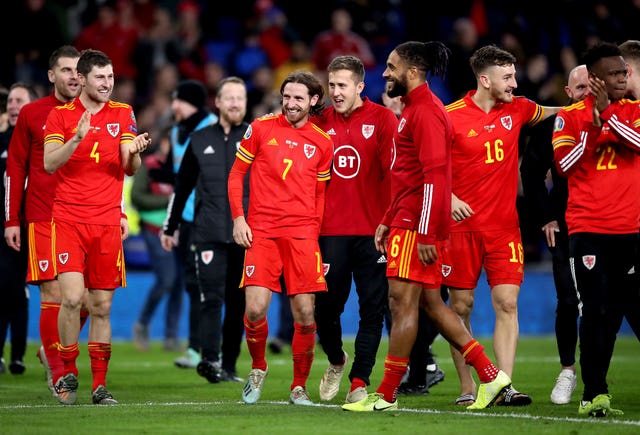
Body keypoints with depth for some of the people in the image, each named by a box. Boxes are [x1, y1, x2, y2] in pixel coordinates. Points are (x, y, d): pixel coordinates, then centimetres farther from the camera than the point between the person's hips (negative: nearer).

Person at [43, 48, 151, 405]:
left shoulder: (123, 114, 7)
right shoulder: (60, 115, 3)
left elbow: (130, 169, 3)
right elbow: (49, 164, -7)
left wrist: (134, 152, -20)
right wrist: (77, 137, -22)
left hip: (107, 221, 2)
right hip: (69, 218, -2)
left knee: (102, 306, 3)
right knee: (72, 297, -15)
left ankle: (100, 384, 10)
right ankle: (68, 375, 2)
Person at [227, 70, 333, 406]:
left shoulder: (322, 142, 9)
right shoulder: (260, 129, 5)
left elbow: (320, 193, 15)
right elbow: (236, 174, 10)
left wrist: (316, 233, 5)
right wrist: (238, 218, 0)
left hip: (303, 233, 1)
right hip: (261, 231, -1)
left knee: (305, 315, -3)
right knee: (255, 309, -12)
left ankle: (299, 387, 12)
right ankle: (258, 368, 15)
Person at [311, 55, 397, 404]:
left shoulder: (382, 119, -2)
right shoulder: (321, 122, 8)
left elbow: (395, 171, -6)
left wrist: (390, 221, -13)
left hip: (372, 229, -2)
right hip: (331, 229, 3)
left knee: (372, 309, -1)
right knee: (325, 306, 4)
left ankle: (359, 382, 5)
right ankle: (336, 361, 31)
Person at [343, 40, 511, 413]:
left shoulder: (426, 112, -14)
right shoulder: (415, 109, 19)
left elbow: (434, 175, -21)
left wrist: (425, 233, -24)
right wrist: (388, 221, 25)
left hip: (417, 227, -11)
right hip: (407, 222, 11)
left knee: (402, 302, -7)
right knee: (430, 302, 11)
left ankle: (386, 396, -5)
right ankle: (491, 375, 12)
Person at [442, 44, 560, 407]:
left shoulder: (517, 109, 7)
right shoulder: (451, 117, -7)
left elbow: (548, 113, 30)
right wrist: (449, 198, -16)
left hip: (504, 224, 3)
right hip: (462, 224, -3)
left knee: (507, 303, -7)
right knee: (461, 306, 1)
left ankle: (505, 386, -9)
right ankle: (468, 388, 8)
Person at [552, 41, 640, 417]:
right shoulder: (571, 116, 3)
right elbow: (564, 164, -7)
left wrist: (608, 115, -17)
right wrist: (593, 126, -14)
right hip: (588, 229, -2)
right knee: (595, 311, -8)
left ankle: (595, 389, 17)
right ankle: (594, 393, -5)